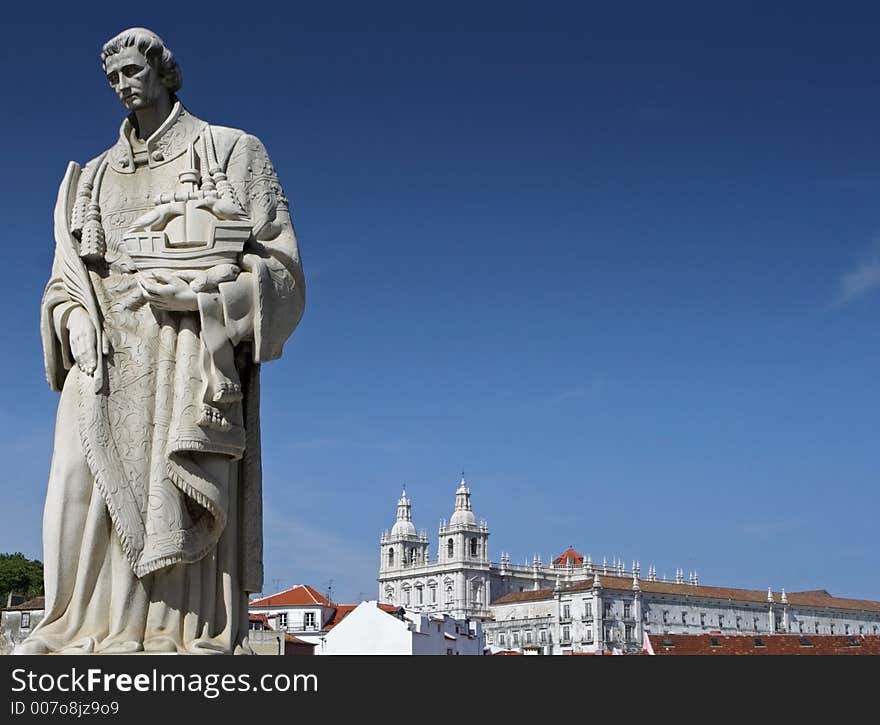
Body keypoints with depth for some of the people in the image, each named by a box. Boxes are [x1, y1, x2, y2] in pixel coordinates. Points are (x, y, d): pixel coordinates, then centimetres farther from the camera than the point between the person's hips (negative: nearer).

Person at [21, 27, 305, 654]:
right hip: (108, 366, 4)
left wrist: (193, 294, -11)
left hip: (193, 360, -4)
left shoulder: (232, 152, 12)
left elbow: (280, 271, 4)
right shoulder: (95, 177, 25)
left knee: (182, 525, -14)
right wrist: (78, 324, -3)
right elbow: (64, 287, 21)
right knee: (92, 520, -9)